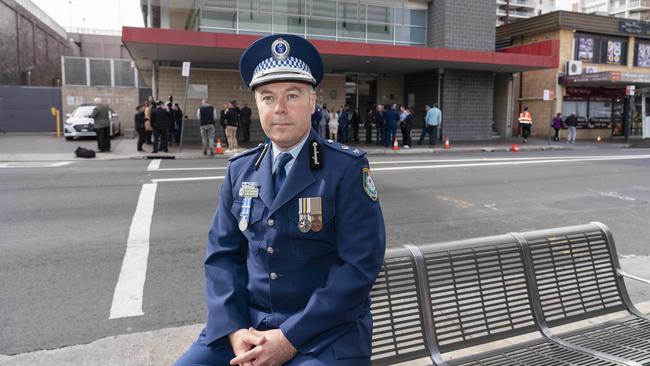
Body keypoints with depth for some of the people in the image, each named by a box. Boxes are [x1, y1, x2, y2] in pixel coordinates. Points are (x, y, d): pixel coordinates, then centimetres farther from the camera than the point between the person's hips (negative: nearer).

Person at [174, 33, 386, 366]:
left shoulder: (347, 169, -7)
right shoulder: (240, 170, 6)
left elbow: (361, 263, -12)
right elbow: (222, 254, 6)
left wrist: (292, 338, -15)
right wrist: (234, 330, -9)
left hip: (326, 329, -3)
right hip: (244, 322, 4)